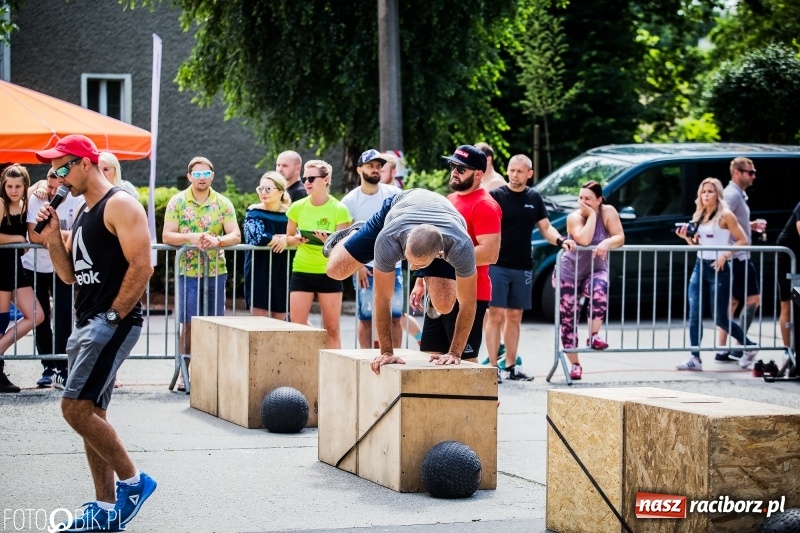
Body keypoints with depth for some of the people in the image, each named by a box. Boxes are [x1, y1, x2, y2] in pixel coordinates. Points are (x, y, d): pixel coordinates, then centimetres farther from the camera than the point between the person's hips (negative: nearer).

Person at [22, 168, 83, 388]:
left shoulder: (77, 201, -15)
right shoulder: (35, 199, -15)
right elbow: (33, 236, -23)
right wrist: (63, 234, -24)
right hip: (35, 266, 1)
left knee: (64, 315, -10)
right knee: (40, 317, 6)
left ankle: (61, 369, -7)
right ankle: (48, 367, 17)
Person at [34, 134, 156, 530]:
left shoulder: (120, 206, -11)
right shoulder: (83, 212, 18)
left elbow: (141, 267, -19)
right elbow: (70, 275, 19)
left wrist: (112, 317, -18)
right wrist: (52, 237, 4)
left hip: (113, 323, -10)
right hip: (88, 325, 10)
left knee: (75, 408, -15)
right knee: (90, 415, 9)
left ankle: (133, 481, -3)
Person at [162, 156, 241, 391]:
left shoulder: (223, 203, 5)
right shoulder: (177, 202, 0)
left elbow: (235, 235, -1)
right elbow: (167, 235, -5)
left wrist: (217, 241, -20)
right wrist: (190, 238, -21)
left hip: (216, 271, 2)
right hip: (188, 272, -2)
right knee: (189, 324, -1)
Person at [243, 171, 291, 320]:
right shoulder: (254, 212, 0)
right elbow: (255, 237, -15)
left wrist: (286, 239, -18)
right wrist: (280, 238, -10)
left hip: (282, 271, 3)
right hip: (259, 270, -2)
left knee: (279, 321, 5)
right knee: (260, 319, -7)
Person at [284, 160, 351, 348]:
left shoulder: (339, 209, -5)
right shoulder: (297, 207, 1)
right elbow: (288, 238, 13)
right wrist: (296, 239, -10)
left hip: (329, 273, -2)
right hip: (302, 271, 2)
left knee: (332, 329, 2)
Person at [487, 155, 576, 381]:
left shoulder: (534, 199, 10)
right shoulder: (496, 196, -4)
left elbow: (546, 227, 14)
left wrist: (560, 241, -6)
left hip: (522, 268, 5)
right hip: (497, 265, -5)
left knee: (514, 317, 11)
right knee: (496, 315, -8)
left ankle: (510, 367, 18)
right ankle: (492, 366, -6)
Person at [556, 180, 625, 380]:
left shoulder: (608, 212, -8)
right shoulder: (574, 217, -13)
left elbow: (620, 238, -16)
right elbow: (584, 240, -31)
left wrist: (607, 242, -36)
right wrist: (592, 215, -25)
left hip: (596, 270, 0)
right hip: (569, 272, 0)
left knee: (600, 290, -36)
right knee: (568, 317, -4)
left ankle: (594, 336, -26)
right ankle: (574, 364, 5)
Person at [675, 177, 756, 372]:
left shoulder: (725, 215, -7)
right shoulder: (698, 216, 11)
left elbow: (742, 240, -7)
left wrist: (725, 255, -18)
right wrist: (687, 237, -2)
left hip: (718, 268, -6)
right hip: (699, 267, 6)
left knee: (720, 318, -1)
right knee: (694, 314, -5)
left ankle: (749, 346, 19)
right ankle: (695, 358, -3)